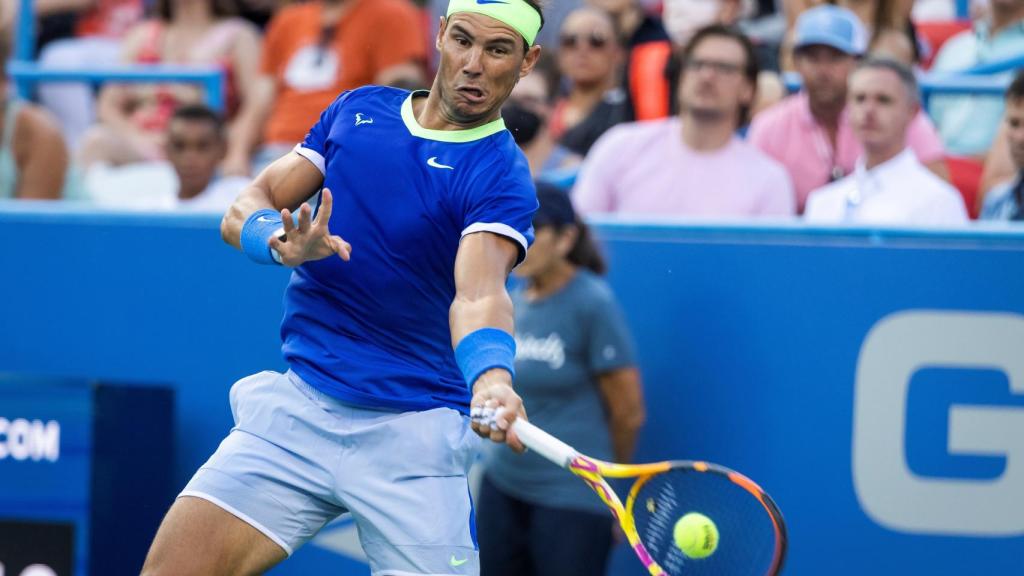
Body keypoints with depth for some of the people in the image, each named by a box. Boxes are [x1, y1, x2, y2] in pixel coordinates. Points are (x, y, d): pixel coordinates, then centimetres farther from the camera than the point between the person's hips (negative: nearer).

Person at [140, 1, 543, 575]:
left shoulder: (501, 175, -8)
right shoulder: (358, 109, 9)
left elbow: (478, 294, -25)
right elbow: (245, 211, 7)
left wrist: (492, 381, -46)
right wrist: (282, 241, -18)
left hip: (414, 437, -3)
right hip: (299, 408, 3)